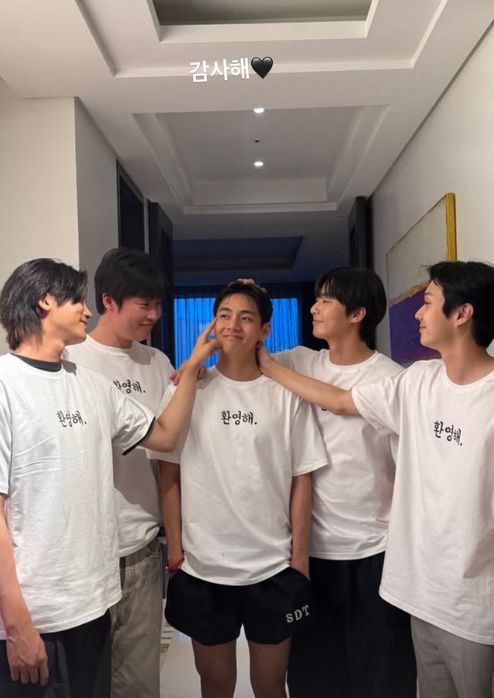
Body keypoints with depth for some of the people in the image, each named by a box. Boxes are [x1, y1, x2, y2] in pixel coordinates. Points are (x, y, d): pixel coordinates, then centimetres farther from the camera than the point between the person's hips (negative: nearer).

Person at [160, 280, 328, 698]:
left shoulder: (286, 395, -2)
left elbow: (301, 479, 0)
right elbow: (171, 477, 1)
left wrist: (300, 554, -1)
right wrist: (174, 548, -1)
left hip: (274, 567, 0)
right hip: (201, 567, 1)